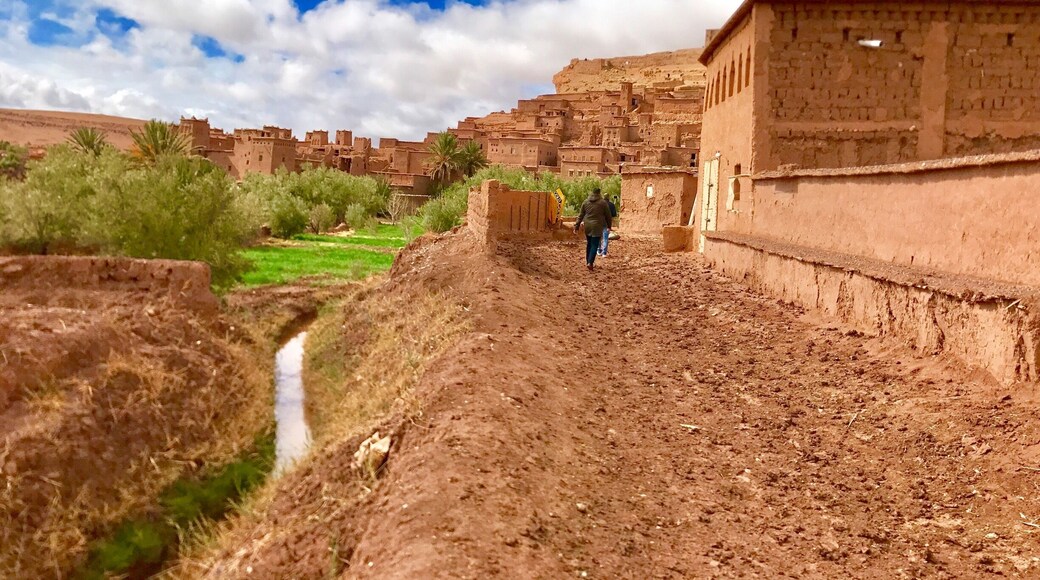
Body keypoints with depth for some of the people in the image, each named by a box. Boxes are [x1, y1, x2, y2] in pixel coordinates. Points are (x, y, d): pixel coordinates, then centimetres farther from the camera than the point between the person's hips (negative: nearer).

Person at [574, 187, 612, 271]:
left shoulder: (586, 202, 6)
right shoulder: (603, 202, -3)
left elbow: (581, 215, 9)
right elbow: (608, 215, 4)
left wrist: (577, 226, 14)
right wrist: (609, 226, 17)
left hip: (587, 226, 4)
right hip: (597, 226, -4)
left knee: (589, 244, 16)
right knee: (594, 245, -3)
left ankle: (588, 261, 23)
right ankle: (590, 263, -14)